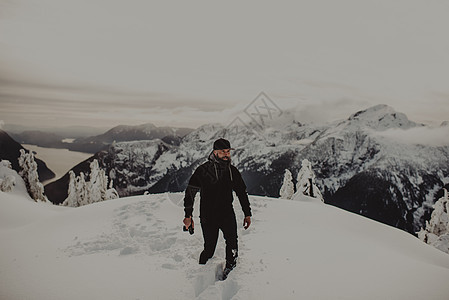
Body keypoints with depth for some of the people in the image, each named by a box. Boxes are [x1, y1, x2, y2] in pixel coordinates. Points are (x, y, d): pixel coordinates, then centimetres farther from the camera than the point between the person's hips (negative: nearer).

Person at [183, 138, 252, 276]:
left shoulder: (232, 171, 5)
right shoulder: (203, 170, -7)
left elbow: (242, 192, 16)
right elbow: (190, 191, -2)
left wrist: (247, 214, 14)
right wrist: (188, 215, -5)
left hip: (227, 214, 3)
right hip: (208, 216, -3)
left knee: (232, 241, -12)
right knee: (209, 249, 3)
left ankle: (230, 266, 15)